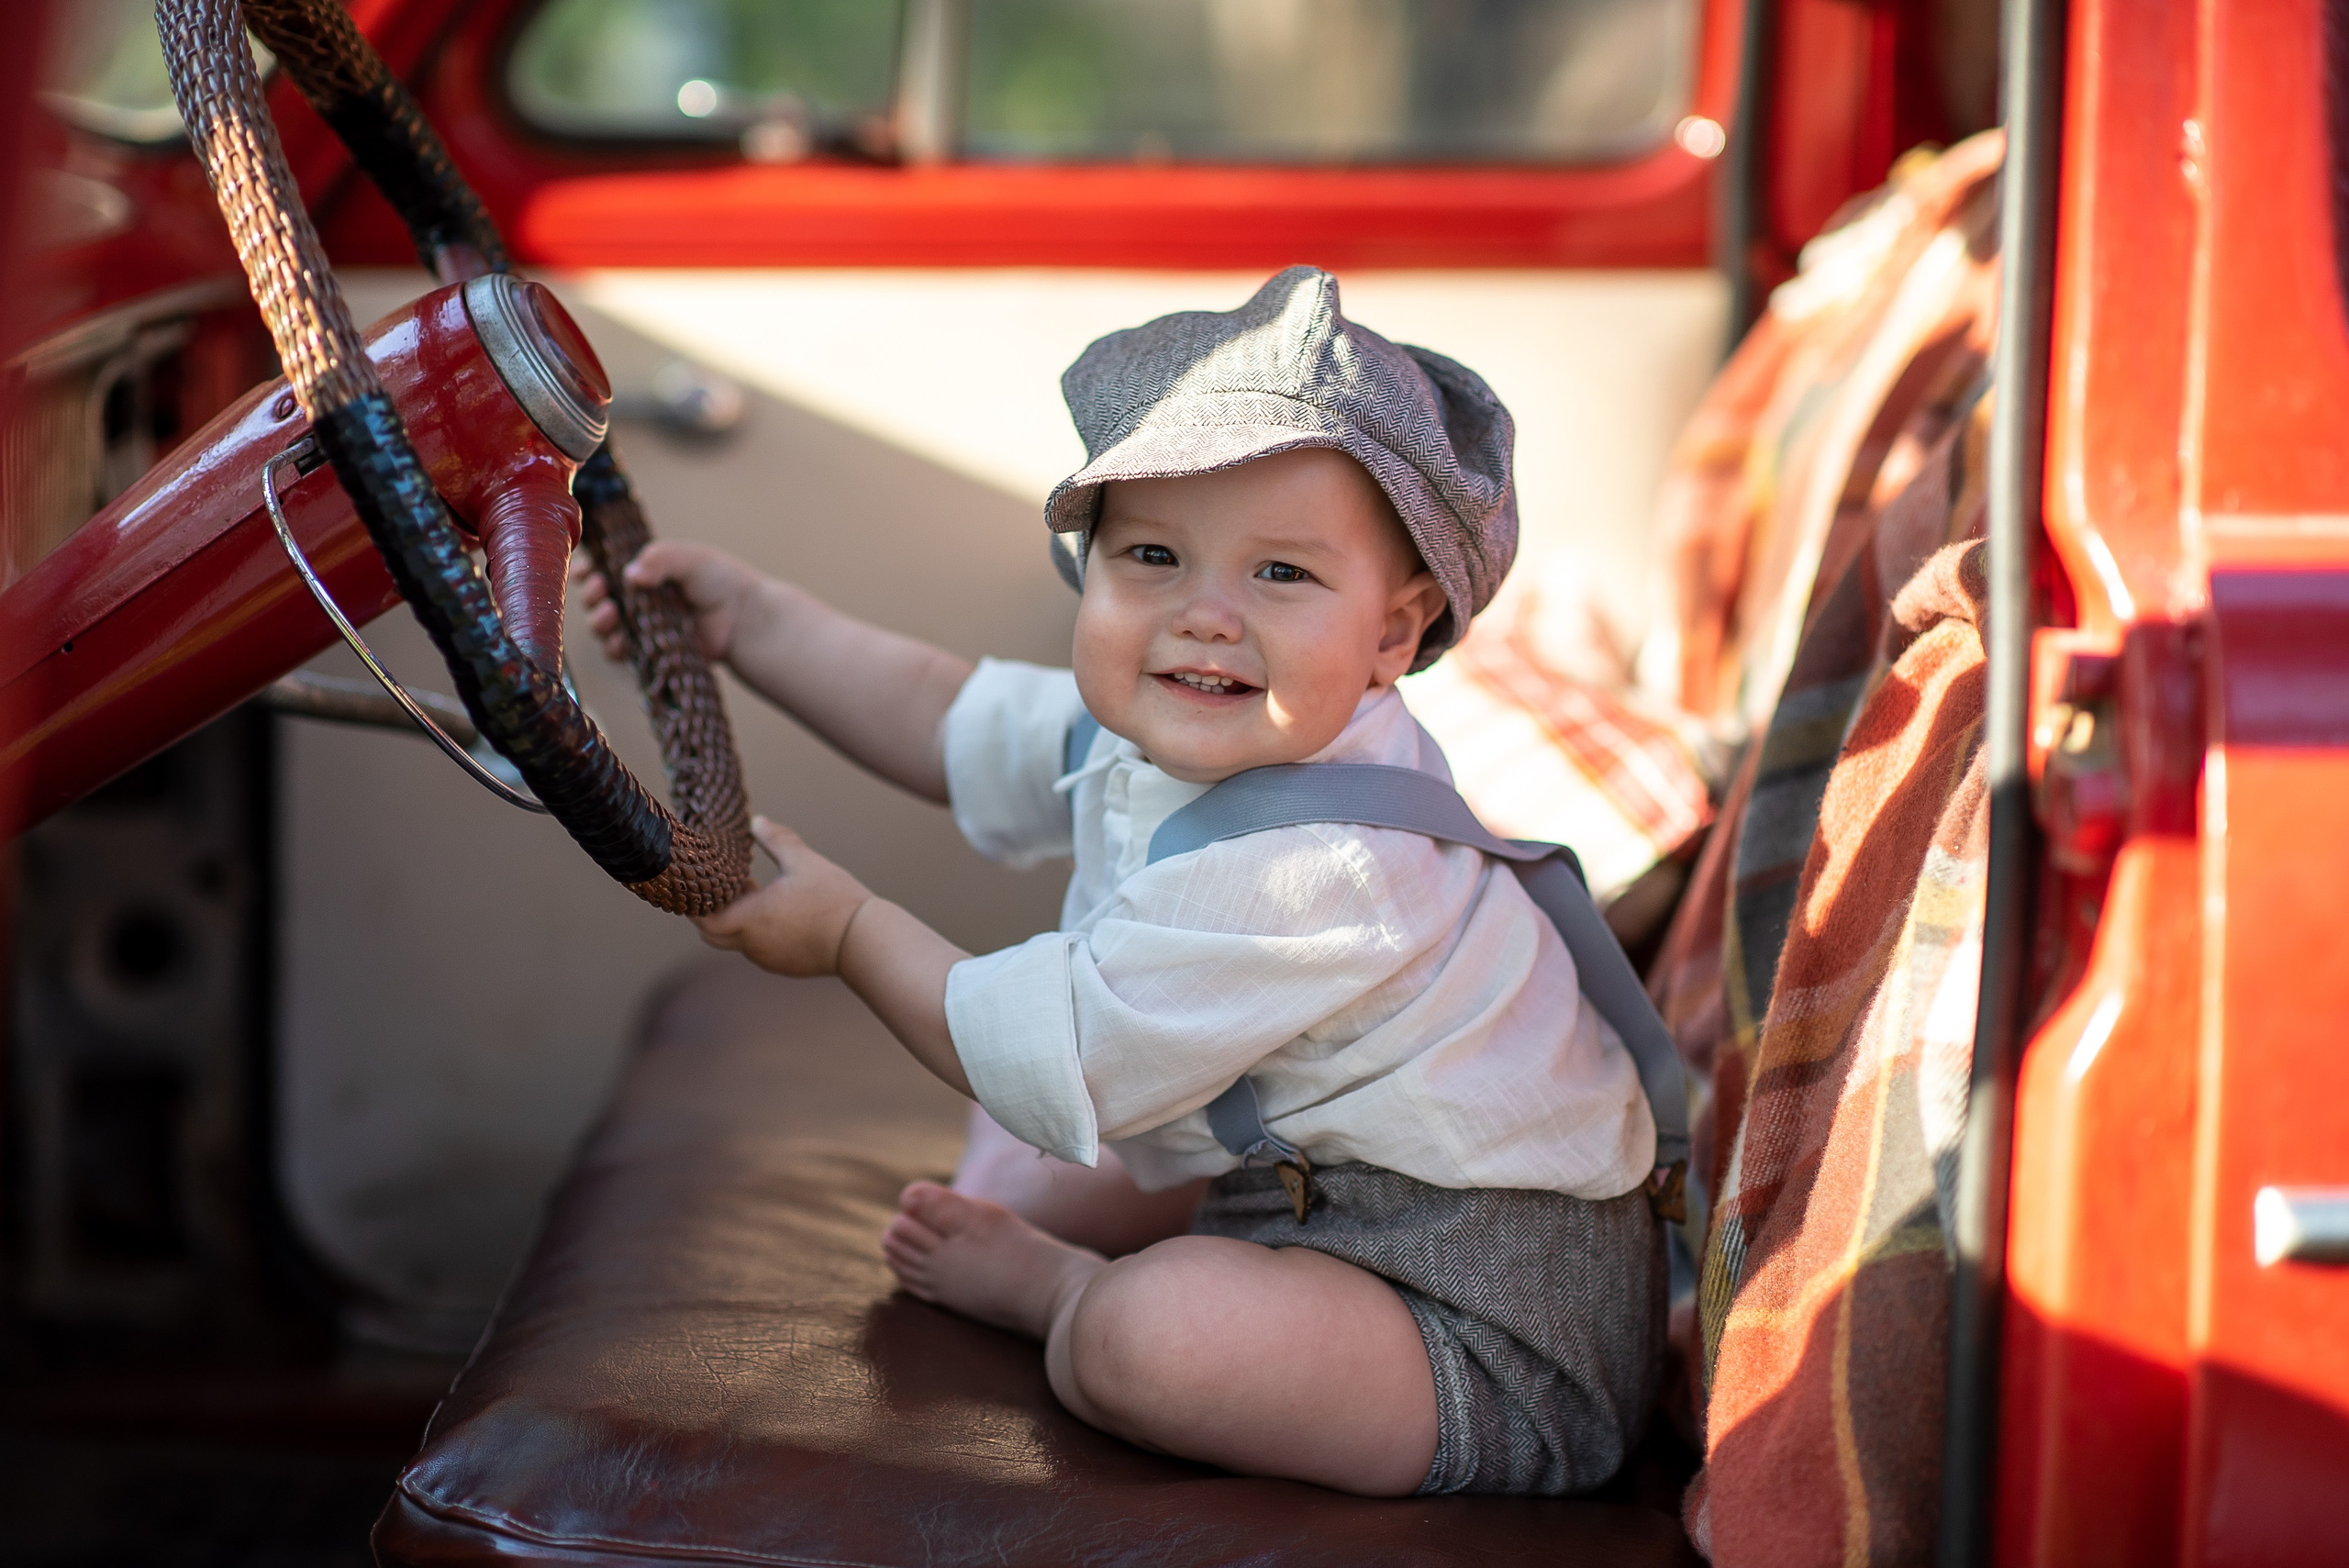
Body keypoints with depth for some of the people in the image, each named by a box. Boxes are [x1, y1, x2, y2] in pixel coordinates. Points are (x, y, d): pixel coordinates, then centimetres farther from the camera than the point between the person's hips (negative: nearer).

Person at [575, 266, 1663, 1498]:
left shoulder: (1309, 868, -32)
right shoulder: (1150, 739, -3)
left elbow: (1046, 1064, -21)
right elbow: (949, 721, 17)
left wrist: (848, 930, -8)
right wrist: (750, 620, 15)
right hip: (1319, 1184, 10)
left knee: (1153, 1339, -30)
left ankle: (1054, 1287, -3)